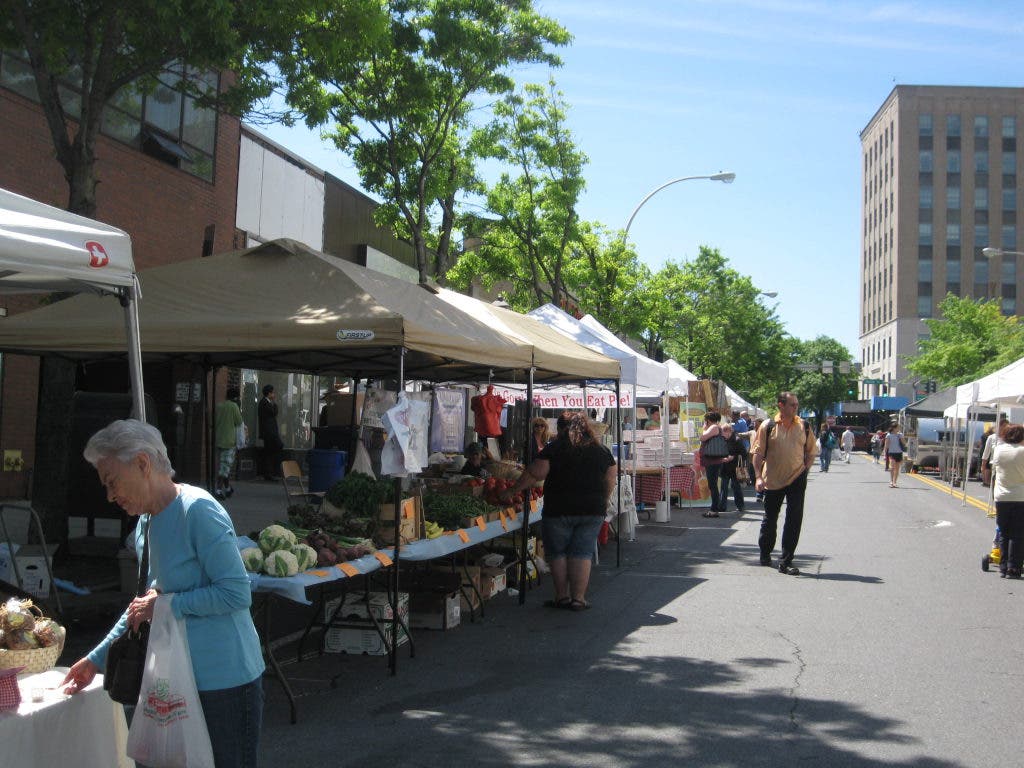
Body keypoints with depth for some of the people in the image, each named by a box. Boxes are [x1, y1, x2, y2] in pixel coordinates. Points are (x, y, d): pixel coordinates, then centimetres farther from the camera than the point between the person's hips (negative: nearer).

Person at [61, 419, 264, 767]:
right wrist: (96, 659, 19)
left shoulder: (198, 510, -18)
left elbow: (237, 592, -22)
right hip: (182, 676, 8)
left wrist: (167, 604, -19)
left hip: (225, 678, -8)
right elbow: (145, 605, 20)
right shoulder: (146, 523, 10)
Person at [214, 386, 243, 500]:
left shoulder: (218, 406, 6)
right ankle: (218, 490, -13)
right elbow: (239, 422, -7)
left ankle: (228, 488, 27)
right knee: (225, 466, -5)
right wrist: (239, 412, 10)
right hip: (229, 441, -7)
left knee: (223, 465, 17)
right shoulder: (234, 406, -11)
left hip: (218, 440, 7)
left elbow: (213, 423, 13)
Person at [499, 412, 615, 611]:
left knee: (557, 553, 9)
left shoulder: (554, 448, -5)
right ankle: (578, 598, 5)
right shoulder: (602, 451, 6)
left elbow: (534, 474, -7)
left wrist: (511, 491, 2)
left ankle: (562, 596, 12)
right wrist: (602, 503, 23)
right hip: (592, 512, 3)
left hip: (559, 510, -3)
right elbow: (610, 482, 11)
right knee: (582, 554, 7)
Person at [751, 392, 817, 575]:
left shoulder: (804, 426, 3)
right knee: (770, 518, 14)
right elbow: (758, 453, -3)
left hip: (797, 479, 1)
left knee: (794, 520, -6)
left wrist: (805, 470, 0)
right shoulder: (768, 426, -3)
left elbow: (811, 451, 12)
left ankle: (786, 562, -1)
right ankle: (765, 553, 37)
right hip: (773, 480, -1)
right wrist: (759, 476, -11)